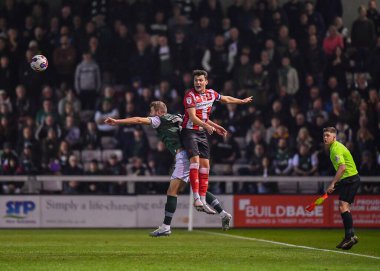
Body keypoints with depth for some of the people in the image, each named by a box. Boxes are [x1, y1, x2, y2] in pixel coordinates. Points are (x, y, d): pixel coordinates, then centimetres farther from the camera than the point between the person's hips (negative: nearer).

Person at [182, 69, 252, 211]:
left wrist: (243, 101, 38)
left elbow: (226, 99, 27)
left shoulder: (211, 93, 7)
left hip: (202, 133, 7)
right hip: (190, 131, -7)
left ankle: (203, 200, 2)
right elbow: (192, 117, -23)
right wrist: (206, 126, -38)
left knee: (205, 165, 0)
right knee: (195, 159, -23)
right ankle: (196, 198, -27)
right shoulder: (190, 95, -13)